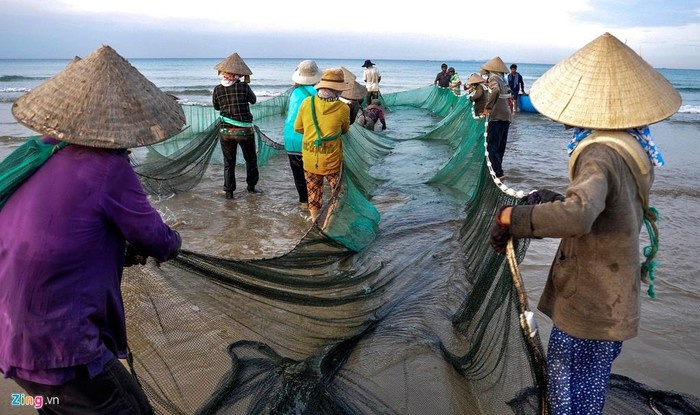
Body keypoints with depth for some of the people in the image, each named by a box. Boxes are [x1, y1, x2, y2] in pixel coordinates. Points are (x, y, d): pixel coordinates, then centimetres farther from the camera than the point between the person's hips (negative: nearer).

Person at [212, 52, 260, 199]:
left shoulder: (218, 89, -4)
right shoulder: (243, 87, -10)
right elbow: (253, 100, 8)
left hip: (225, 131, 2)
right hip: (245, 130, -2)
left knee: (228, 162, 12)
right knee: (251, 159, 18)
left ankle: (229, 191, 13)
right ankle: (251, 186, 28)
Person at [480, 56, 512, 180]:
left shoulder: (493, 78, -8)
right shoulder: (502, 79, 19)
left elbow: (496, 90, -28)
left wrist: (488, 107, -24)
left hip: (497, 116, -9)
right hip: (506, 116, 9)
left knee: (491, 147, -9)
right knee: (500, 147, 13)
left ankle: (498, 173, -14)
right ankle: (497, 171, 19)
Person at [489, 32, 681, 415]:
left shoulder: (600, 155, -26)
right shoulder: (636, 149, 4)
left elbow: (577, 216, -45)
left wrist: (513, 218, -34)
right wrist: (553, 199, 7)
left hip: (587, 298, -8)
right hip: (617, 297, 8)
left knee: (563, 373, 10)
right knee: (593, 377, 23)